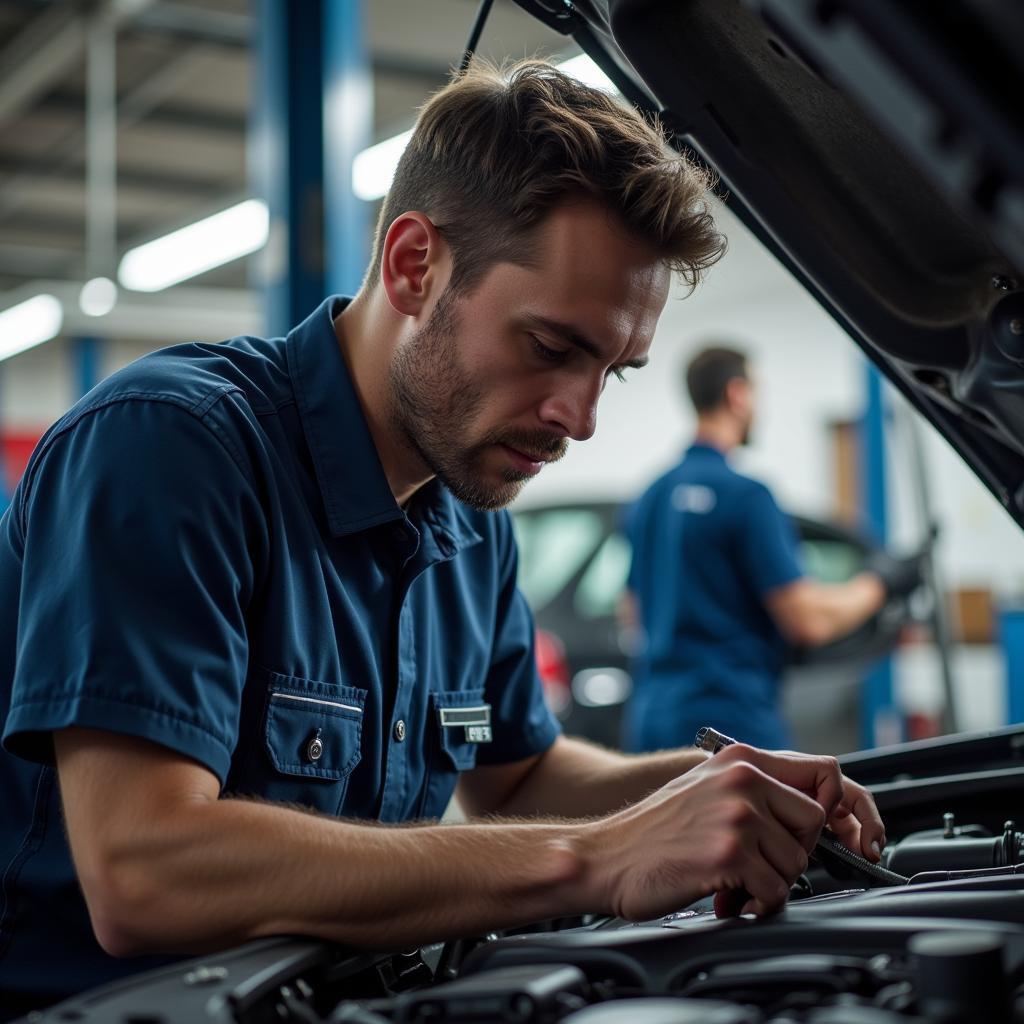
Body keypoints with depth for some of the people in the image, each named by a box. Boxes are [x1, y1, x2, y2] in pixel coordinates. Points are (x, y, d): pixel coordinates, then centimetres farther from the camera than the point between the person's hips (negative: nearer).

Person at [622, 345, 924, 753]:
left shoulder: (652, 497, 12)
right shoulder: (745, 494, -13)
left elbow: (631, 612, 21)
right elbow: (808, 621, -15)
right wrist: (880, 581, 1)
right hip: (732, 718, -8)